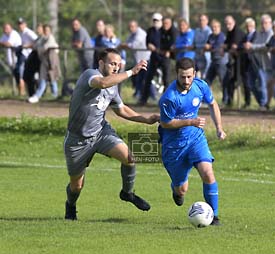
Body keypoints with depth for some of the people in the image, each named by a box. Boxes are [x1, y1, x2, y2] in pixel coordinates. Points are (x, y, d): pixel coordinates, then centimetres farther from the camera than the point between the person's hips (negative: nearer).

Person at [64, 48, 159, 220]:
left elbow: (121, 109, 21)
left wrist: (146, 119, 12)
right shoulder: (90, 75, -20)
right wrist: (131, 72, -44)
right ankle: (71, 206, 43)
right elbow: (103, 83, -45)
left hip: (101, 132, 5)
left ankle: (127, 193, 4)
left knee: (129, 157, -21)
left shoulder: (113, 86, 3)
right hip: (78, 139, -5)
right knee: (76, 185, 8)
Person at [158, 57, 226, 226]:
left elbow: (212, 104, 11)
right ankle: (176, 188, 48)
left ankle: (213, 216, -8)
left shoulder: (200, 86, -10)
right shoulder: (169, 98, -26)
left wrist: (219, 128, 3)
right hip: (174, 144, -3)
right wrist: (190, 122, -22)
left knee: (207, 173, -22)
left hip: (196, 138, 3)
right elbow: (166, 123, -14)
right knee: (181, 190, 7)